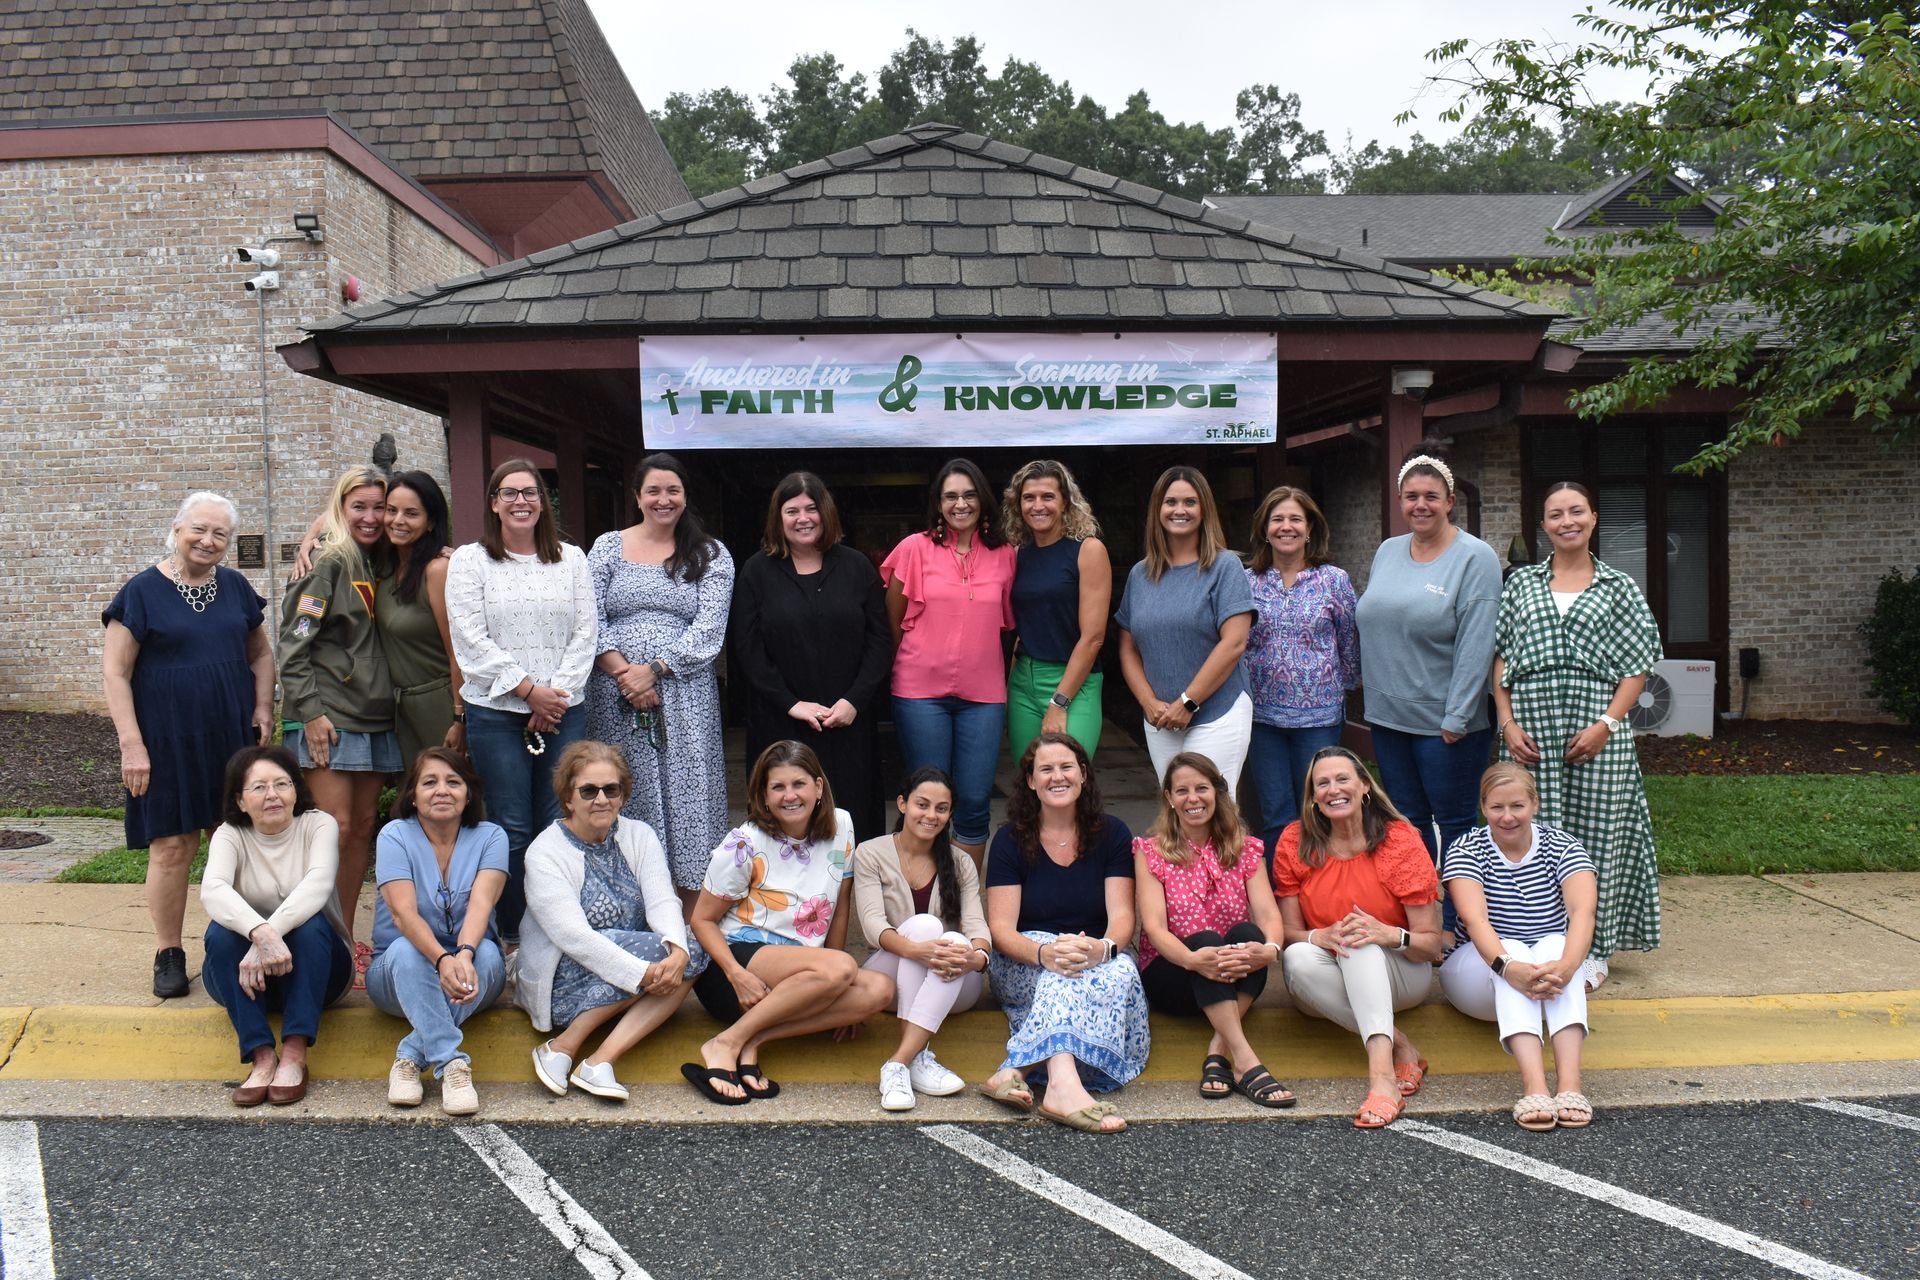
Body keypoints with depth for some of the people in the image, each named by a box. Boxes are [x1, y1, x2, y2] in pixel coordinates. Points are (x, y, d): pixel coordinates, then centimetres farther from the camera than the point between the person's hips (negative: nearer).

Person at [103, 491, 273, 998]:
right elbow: (115, 672, -6)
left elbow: (261, 652, 19)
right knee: (172, 846, -1)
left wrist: (263, 707, 4)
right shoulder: (143, 590, -5)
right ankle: (168, 955, 13)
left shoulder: (235, 587, 8)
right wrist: (131, 744, -12)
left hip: (233, 736, 4)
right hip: (168, 741, -4)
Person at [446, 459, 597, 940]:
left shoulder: (571, 559, 12)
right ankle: (511, 935, 9)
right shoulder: (469, 561, 4)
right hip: (496, 713, -2)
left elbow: (585, 633, 6)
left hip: (563, 712, 2)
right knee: (511, 829, -2)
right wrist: (529, 690, -11)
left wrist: (558, 693, -7)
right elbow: (471, 641, -4)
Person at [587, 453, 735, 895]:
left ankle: (693, 903, 5)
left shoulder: (711, 556, 6)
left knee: (687, 792, -2)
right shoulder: (607, 548, 10)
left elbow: (708, 630, -4)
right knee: (625, 794, 3)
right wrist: (623, 672, -11)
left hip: (685, 694, -1)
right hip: (615, 694, 1)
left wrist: (653, 670, -13)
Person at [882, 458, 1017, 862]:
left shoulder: (1004, 555, 6)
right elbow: (893, 622, 6)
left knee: (974, 802, 3)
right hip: (922, 692, -2)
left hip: (984, 694, 2)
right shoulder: (915, 548, -1)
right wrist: (913, 666, 10)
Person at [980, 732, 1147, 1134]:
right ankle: (1063, 1085, -55)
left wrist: (1102, 948, -32)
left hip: (1098, 962, 2)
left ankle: (1017, 1071, -45)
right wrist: (1045, 953, -34)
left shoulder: (1111, 834, 3)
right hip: (1023, 968, -1)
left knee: (1121, 972, -33)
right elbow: (1001, 928, -11)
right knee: (1063, 966, -36)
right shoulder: (1011, 840, -2)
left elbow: (1122, 915, -7)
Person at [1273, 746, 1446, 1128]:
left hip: (1398, 975, -1)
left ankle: (1381, 1070, -48)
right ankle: (1400, 1047, -28)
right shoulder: (1294, 843, -5)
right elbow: (1288, 932, -5)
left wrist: (1389, 934, -33)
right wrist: (1320, 937, -29)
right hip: (1331, 982, 2)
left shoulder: (1401, 840, -10)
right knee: (1299, 959, -32)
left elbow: (1432, 943, -11)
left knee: (1362, 942, -35)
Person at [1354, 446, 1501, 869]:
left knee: (1454, 824, 4)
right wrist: (1367, 676, 13)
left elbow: (1475, 645, -14)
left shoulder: (1475, 558, -8)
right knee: (1406, 823, 14)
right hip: (1388, 715, 6)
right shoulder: (1387, 551, 10)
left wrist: (1457, 718, -18)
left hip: (1443, 722, -6)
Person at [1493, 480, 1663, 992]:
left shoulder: (1619, 587, 7)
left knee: (1596, 834, 2)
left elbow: (1637, 668, 3)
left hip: (1595, 733, -1)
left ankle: (1593, 950, 14)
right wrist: (1508, 723, -2)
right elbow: (1501, 660, 9)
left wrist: (1606, 724, -10)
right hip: (1531, 733, 1)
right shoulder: (1521, 583, 11)